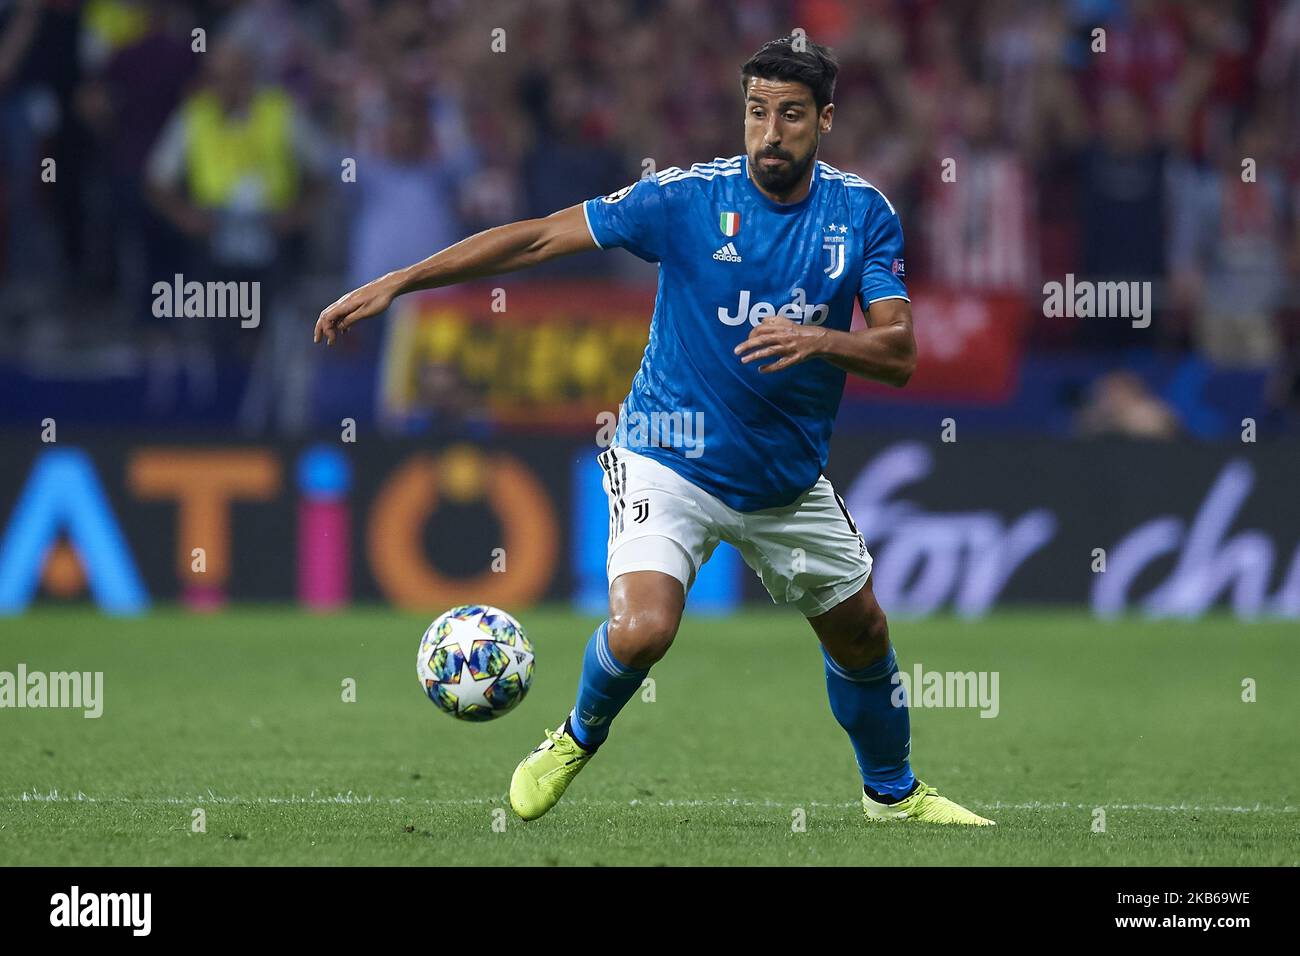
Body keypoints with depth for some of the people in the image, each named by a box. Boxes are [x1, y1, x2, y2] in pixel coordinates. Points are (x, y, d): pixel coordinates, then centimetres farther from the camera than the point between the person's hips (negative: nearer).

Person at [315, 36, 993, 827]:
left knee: (862, 637, 16)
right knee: (642, 630, -25)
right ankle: (577, 740, 8)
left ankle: (894, 792, 44)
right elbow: (538, 238, -14)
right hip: (672, 463, -4)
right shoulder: (689, 197, -15)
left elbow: (899, 354, -11)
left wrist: (819, 340, -32)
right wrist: (397, 282, -18)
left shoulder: (863, 213, -6)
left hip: (790, 480, 4)